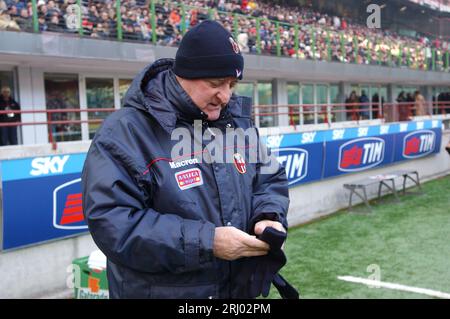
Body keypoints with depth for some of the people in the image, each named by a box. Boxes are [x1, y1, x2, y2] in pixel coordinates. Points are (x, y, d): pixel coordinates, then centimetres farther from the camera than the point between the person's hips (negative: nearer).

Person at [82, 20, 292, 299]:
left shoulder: (238, 121, 3)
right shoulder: (125, 133, -17)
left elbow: (270, 179, 12)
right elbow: (112, 223, -24)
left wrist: (268, 218, -11)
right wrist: (207, 242, -28)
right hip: (161, 291, -5)